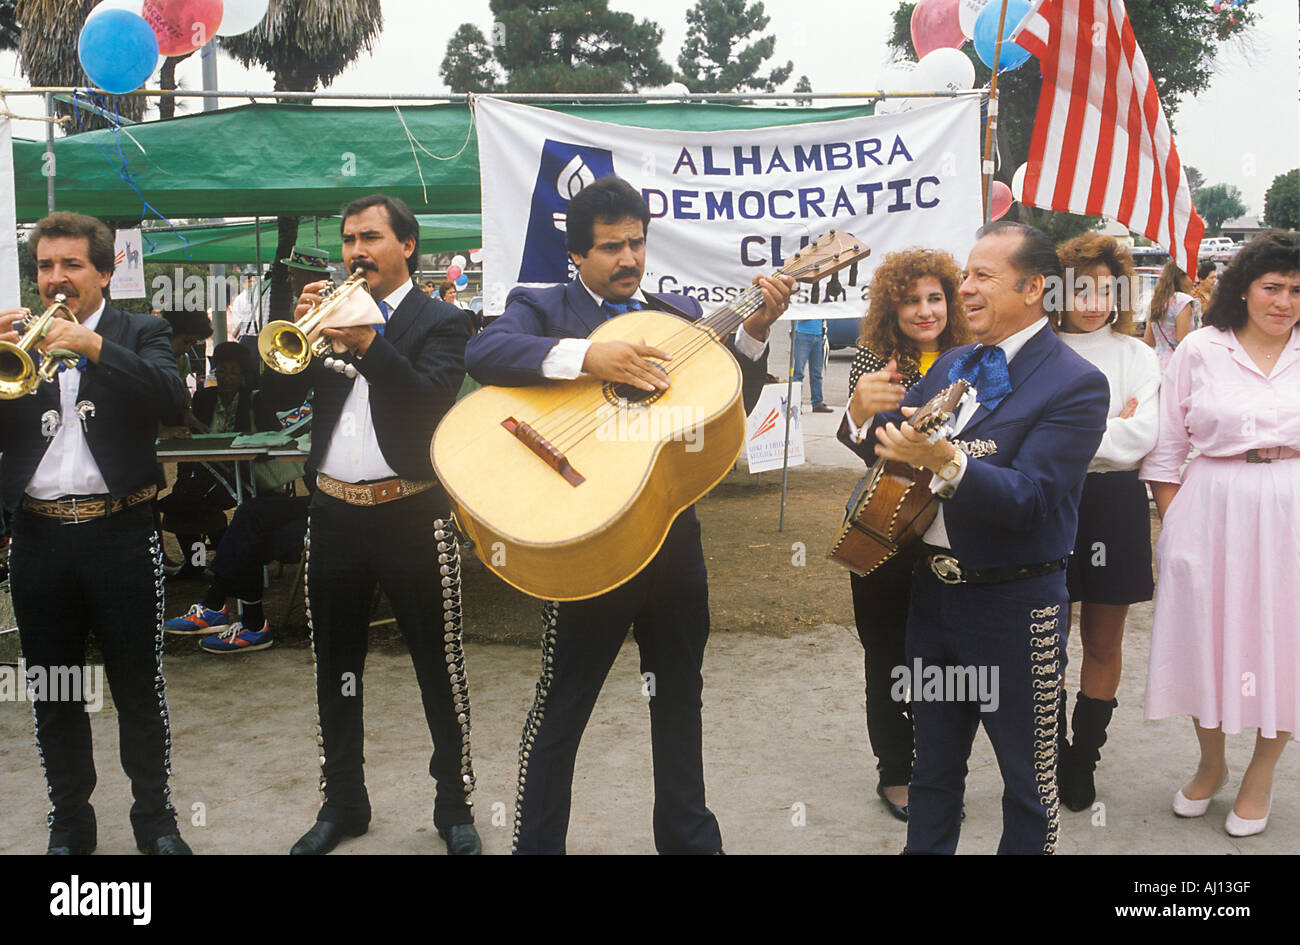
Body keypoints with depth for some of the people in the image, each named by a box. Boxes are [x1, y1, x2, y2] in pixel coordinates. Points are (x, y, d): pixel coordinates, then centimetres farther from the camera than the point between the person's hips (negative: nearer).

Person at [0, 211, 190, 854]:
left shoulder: (140, 335, 4)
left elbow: (171, 396, -16)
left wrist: (92, 345, -25)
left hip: (120, 535, -3)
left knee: (139, 688, 5)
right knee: (53, 698, 12)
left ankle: (156, 819, 19)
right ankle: (69, 822, 26)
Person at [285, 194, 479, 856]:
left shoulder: (441, 322, 0)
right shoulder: (330, 313, 13)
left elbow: (433, 403, -16)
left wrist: (368, 343, -26)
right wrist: (301, 328, -11)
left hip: (410, 517, -4)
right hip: (333, 514, 5)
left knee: (441, 669, 2)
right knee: (335, 669, 13)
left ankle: (455, 806, 16)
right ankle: (342, 804, 27)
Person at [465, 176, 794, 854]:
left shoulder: (679, 313, 12)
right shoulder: (540, 307, 0)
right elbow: (482, 352, -22)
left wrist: (753, 332, -9)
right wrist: (588, 356, -31)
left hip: (674, 531, 5)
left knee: (680, 696, 18)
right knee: (561, 707, 4)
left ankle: (687, 835, 36)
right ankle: (535, 842, 21)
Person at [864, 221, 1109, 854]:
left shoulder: (1076, 384, -14)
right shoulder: (952, 366, 8)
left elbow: (1030, 498, -23)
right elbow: (892, 441, 11)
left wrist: (947, 463, -38)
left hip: (1013, 605, -6)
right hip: (932, 587, 6)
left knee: (1026, 776, 11)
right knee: (933, 765, 21)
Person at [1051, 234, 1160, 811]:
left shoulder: (1136, 355, 4)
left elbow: (1142, 435, -9)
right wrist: (1110, 428, -12)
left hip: (1115, 504, 1)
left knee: (1104, 641, 9)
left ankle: (1082, 760, 24)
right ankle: (1053, 755, 24)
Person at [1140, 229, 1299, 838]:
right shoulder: (1200, 350, 1)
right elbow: (1167, 446, 2)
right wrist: (1173, 523, -3)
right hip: (1210, 511, 0)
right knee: (1205, 634, 9)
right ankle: (1211, 763, 33)